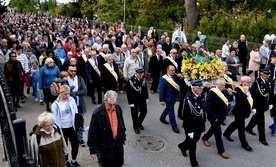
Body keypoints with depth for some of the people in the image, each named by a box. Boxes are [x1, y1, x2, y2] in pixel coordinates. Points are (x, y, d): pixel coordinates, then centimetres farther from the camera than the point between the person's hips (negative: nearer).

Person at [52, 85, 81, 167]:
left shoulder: (72, 100, -4)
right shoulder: (56, 104, -12)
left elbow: (76, 113, 3)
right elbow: (55, 118, -7)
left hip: (71, 127, 3)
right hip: (62, 129, -2)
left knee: (75, 145, 10)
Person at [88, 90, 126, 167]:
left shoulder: (118, 108, -7)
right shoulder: (97, 113, -23)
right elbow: (92, 133, -16)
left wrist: (123, 137, 18)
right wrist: (93, 150, -11)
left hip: (118, 144, 5)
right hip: (106, 147, -5)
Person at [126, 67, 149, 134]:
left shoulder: (143, 78, -7)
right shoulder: (131, 80, -23)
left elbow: (145, 88, 6)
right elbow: (129, 92, -18)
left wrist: (146, 98, 8)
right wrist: (131, 102, -17)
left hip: (142, 99, 5)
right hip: (134, 100, -5)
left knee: (144, 111, 15)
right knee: (135, 114, 10)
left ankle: (139, 123, 41)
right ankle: (135, 127, 32)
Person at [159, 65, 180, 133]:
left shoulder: (175, 77, -2)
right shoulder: (163, 79, -20)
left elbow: (177, 86, 9)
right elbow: (161, 90, -18)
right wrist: (161, 100, -18)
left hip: (174, 98, 6)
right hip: (168, 99, -6)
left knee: (168, 109, 25)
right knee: (171, 112, 4)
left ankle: (162, 118, 49)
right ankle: (174, 126, 18)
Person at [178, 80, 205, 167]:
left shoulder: (200, 96, -3)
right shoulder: (188, 98, -28)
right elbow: (186, 116, -26)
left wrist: (203, 123, 11)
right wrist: (190, 130, -22)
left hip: (199, 124, 8)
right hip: (191, 125, -8)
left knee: (196, 139, 26)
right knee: (192, 143, 10)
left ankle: (182, 146, 56)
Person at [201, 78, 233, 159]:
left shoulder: (224, 91, -2)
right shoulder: (211, 92, -24)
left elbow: (230, 99, 7)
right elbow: (207, 107, -26)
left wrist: (230, 94, -14)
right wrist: (213, 117, -24)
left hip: (221, 116, 8)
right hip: (215, 117, -7)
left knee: (214, 128, 26)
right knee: (218, 132, 3)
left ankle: (205, 138, 50)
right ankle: (221, 150, 18)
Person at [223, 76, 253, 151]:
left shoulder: (248, 88, 6)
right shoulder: (238, 89, -21)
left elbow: (250, 99, 17)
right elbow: (240, 99, -33)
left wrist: (250, 108, 13)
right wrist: (245, 92, -33)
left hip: (244, 111, 9)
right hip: (239, 112, -9)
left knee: (236, 123, 24)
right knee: (241, 128, 1)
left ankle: (227, 133, 43)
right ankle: (244, 144, 13)